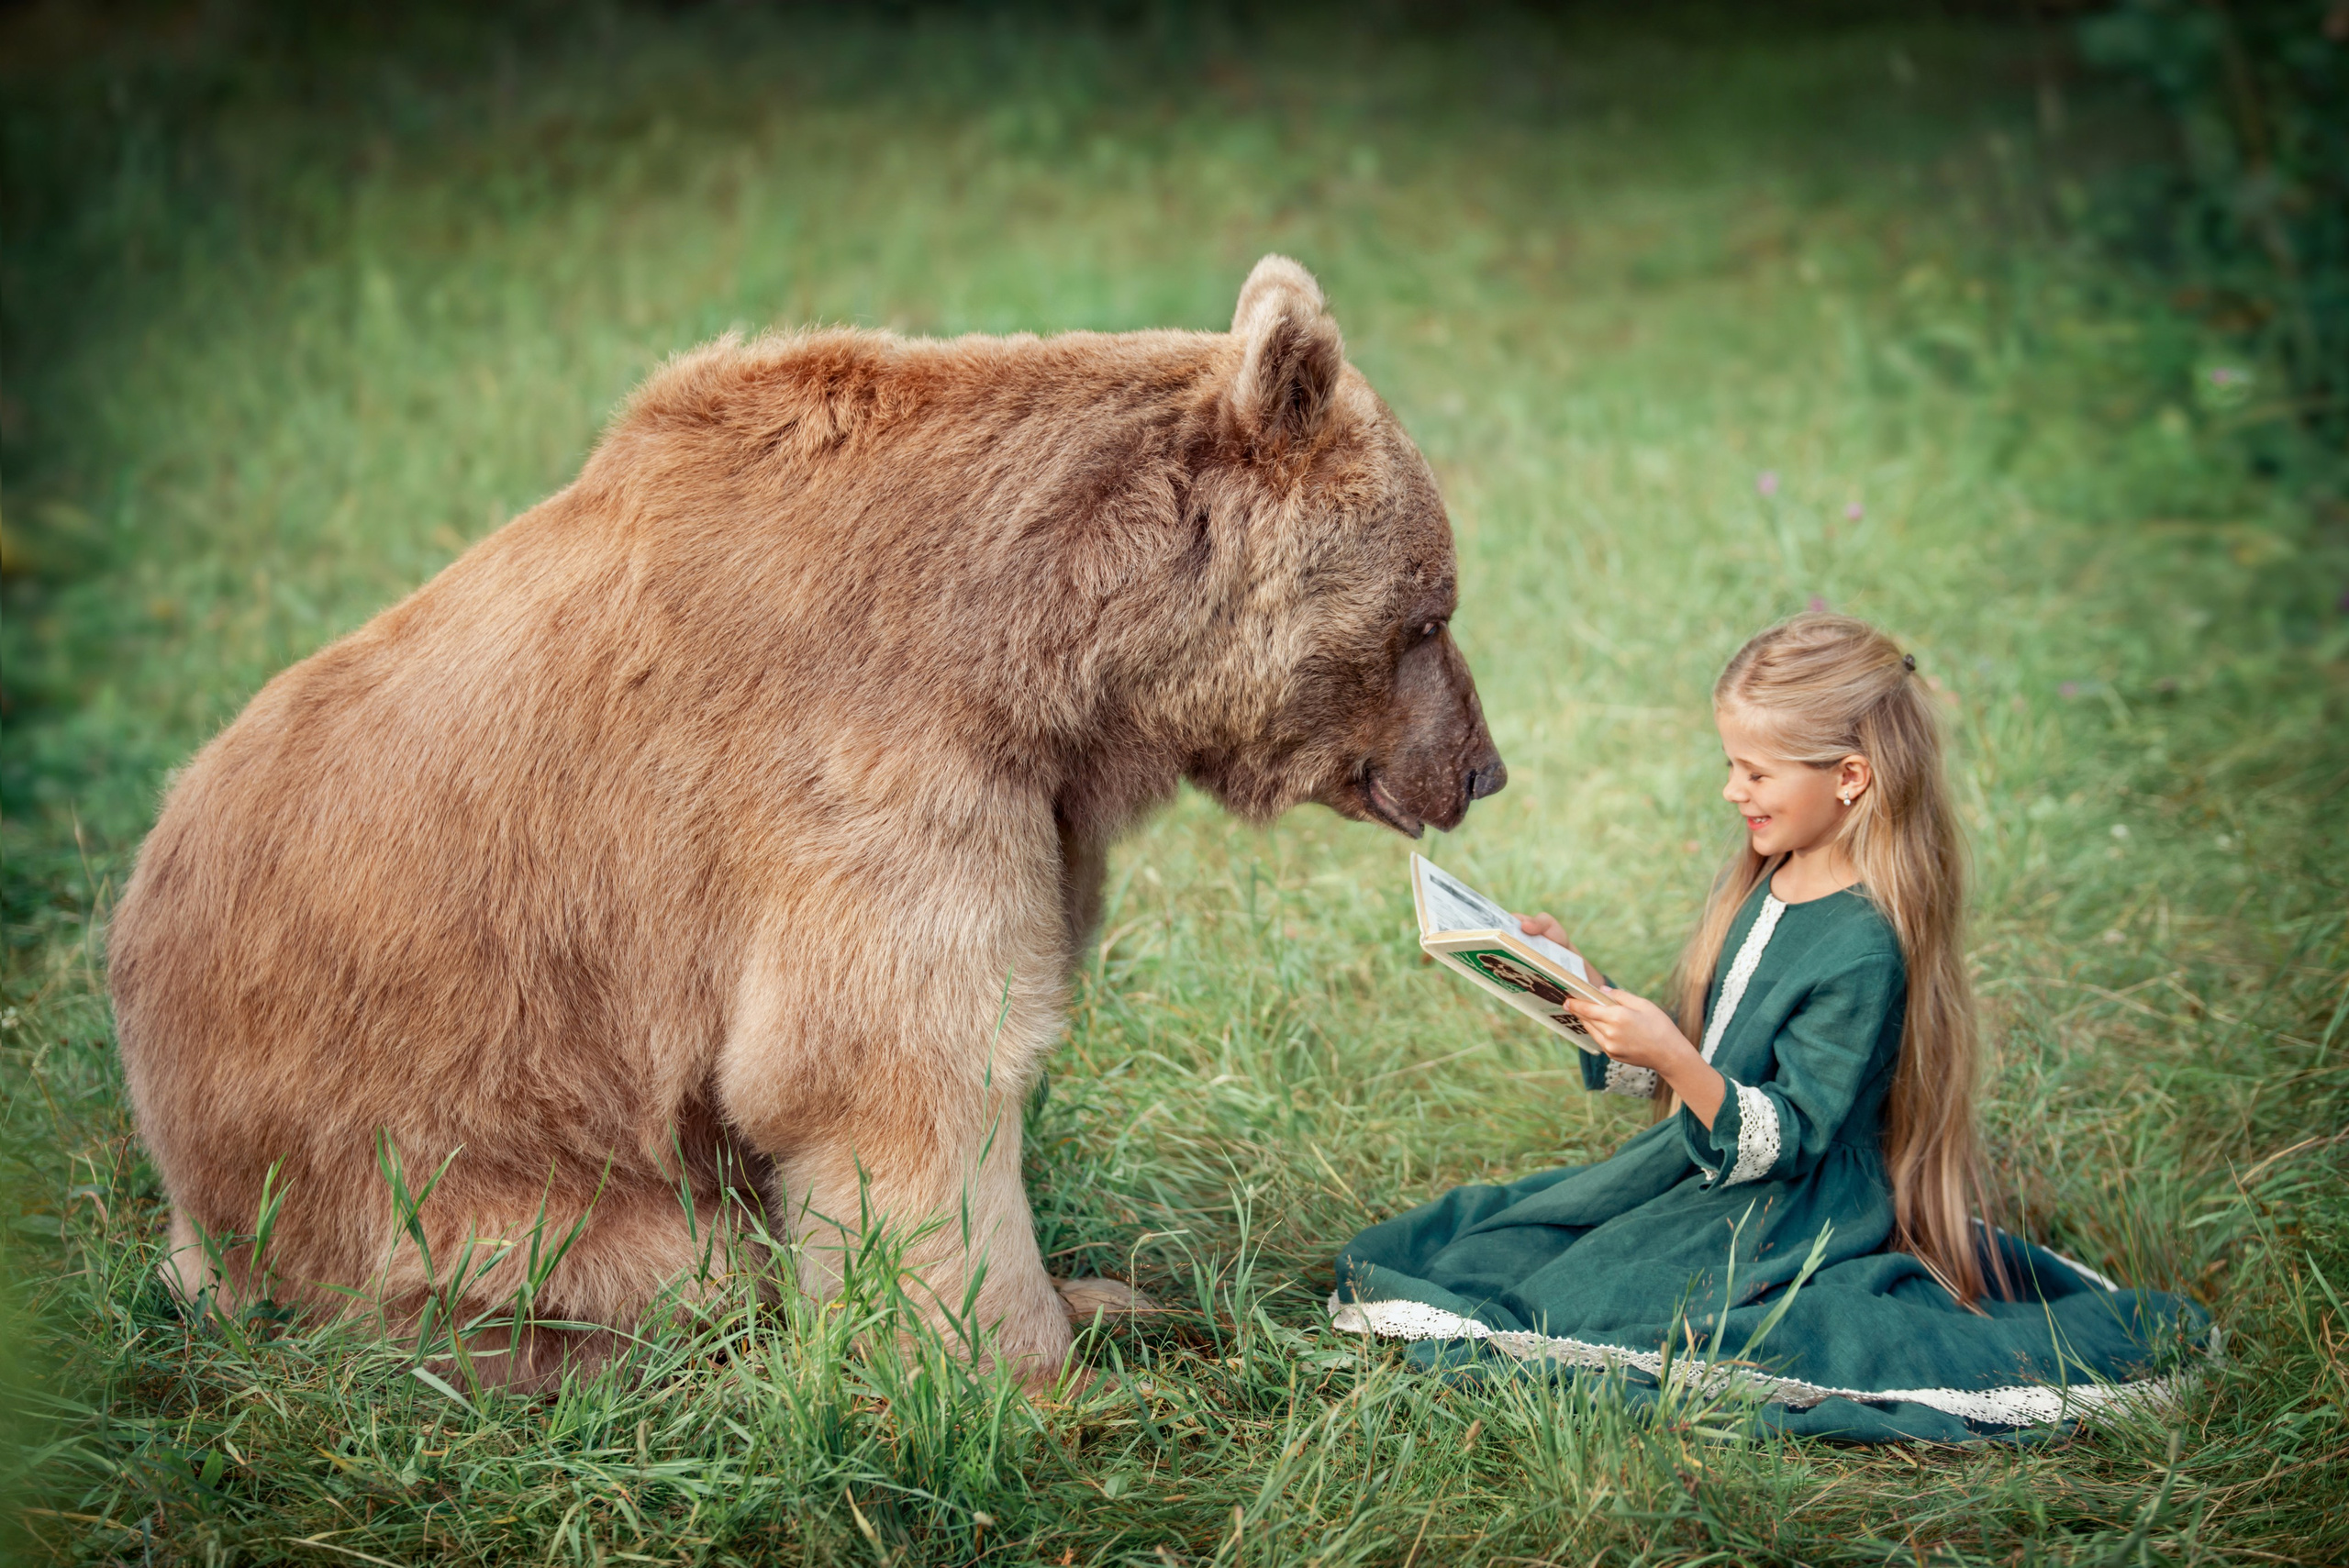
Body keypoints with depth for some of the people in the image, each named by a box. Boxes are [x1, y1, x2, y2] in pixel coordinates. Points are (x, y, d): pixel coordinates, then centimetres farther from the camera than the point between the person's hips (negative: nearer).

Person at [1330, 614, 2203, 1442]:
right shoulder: (1764, 886, 4)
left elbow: (1785, 1139, -23)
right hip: (1703, 1173, 9)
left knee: (1569, 1310, -19)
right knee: (1496, 1235, 8)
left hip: (1791, 1216, -9)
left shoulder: (1863, 948, -23)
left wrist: (1674, 1060, -36)